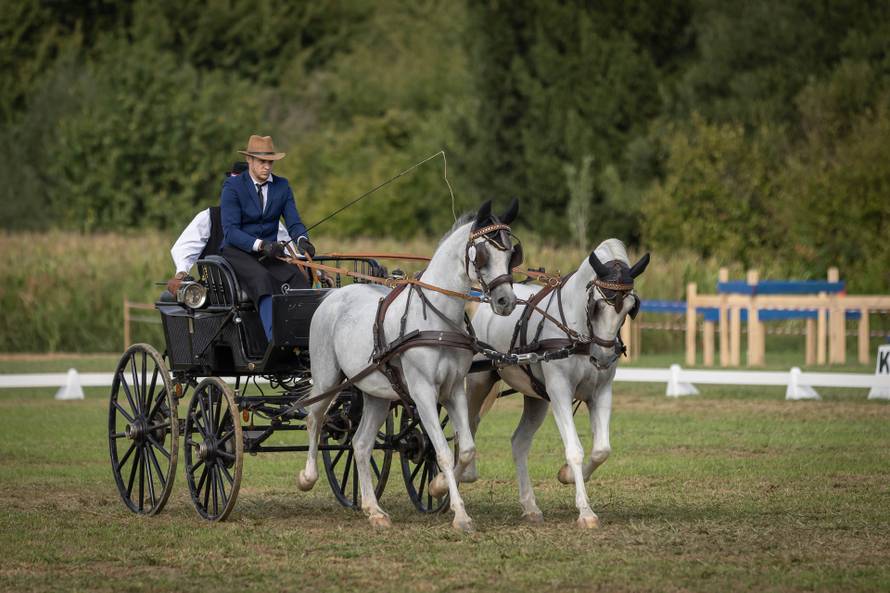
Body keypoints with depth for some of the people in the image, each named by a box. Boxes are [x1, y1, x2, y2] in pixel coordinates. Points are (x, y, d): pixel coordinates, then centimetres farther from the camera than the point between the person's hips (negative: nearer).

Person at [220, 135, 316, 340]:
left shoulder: (282, 186, 9)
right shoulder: (232, 187, -5)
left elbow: (294, 223, 5)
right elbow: (230, 231, -14)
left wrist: (302, 240, -21)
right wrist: (261, 245, -29)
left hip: (269, 253, 5)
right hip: (237, 252, -5)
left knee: (298, 278, -25)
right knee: (261, 278, -35)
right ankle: (274, 340, -47)